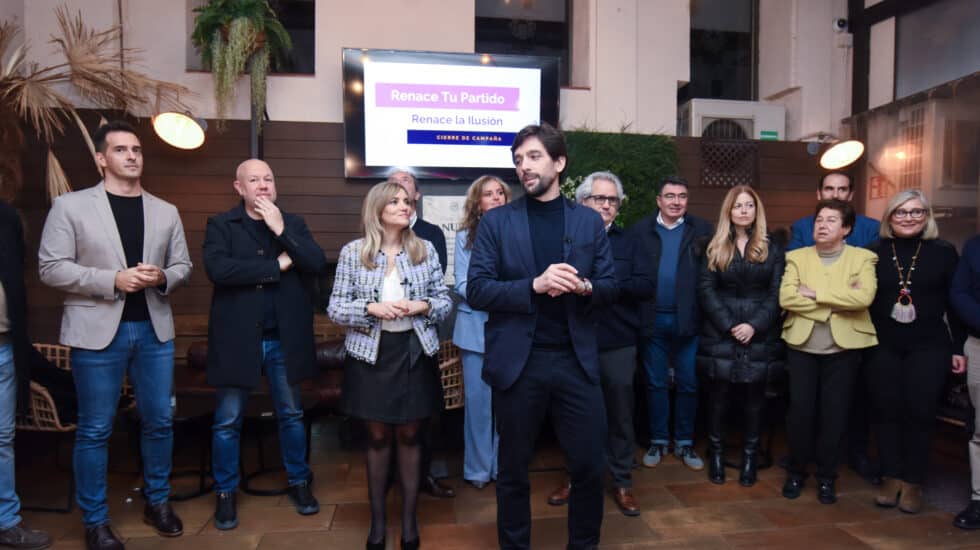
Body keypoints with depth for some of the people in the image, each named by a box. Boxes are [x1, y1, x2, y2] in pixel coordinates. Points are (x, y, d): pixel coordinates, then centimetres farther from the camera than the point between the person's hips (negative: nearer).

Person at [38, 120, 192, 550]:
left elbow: (183, 265, 11)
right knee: (94, 430, 6)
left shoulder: (166, 212, 10)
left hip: (154, 329, 4)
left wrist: (162, 277, -11)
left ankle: (157, 502, 29)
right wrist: (113, 280, -18)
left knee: (159, 422, 10)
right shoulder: (70, 206, -2)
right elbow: (51, 268, -6)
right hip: (97, 331, -3)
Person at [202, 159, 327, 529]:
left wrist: (282, 230, -15)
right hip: (237, 338, -2)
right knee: (228, 421, 9)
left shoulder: (293, 223, 7)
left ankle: (298, 483, 31)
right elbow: (218, 269, -20)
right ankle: (225, 493, 27)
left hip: (284, 339, 2)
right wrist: (277, 265, -16)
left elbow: (317, 264, -7)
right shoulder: (220, 225, -2)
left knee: (291, 415, 14)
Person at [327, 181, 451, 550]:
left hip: (414, 352, 1)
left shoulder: (425, 249, 1)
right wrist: (371, 308, -19)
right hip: (371, 353, -1)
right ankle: (377, 520, 29)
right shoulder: (352, 252, -3)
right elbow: (335, 308, -2)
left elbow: (445, 300, 5)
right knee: (378, 438, 11)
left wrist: (424, 306, -15)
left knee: (409, 437, 11)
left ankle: (409, 519, 27)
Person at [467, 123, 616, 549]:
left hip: (576, 360, 2)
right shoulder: (496, 221, 0)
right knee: (513, 469, 13)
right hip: (517, 361, -1)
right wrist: (534, 285, -20)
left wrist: (584, 287, -17)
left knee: (590, 465, 11)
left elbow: (610, 287, 6)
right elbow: (476, 291, -7)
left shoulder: (589, 221, 7)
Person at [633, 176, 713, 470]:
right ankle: (658, 441, 25)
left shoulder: (701, 230, 1)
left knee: (688, 384, 10)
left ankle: (685, 443, 25)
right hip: (653, 320, 0)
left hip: (687, 320, 0)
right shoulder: (641, 229, 1)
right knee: (655, 384, 11)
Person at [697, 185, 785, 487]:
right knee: (719, 393, 2)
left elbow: (777, 292, 0)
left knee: (754, 395, 5)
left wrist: (755, 325, -13)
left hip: (760, 335, 1)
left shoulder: (771, 248, 7)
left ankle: (750, 455, 18)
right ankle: (716, 452, 16)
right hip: (721, 333, 0)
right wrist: (729, 325, -11)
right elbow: (706, 289, -1)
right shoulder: (715, 248, 6)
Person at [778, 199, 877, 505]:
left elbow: (864, 297, -16)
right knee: (800, 411, 1)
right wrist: (838, 302, -12)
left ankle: (826, 477, 23)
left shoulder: (863, 258, 2)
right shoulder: (797, 257, 5)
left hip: (843, 348, 0)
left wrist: (815, 292, -14)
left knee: (834, 414, 6)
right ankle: (796, 472, 21)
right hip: (802, 345, 1)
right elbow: (786, 298, -9)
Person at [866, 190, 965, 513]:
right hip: (883, 347, 1)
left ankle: (912, 482, 14)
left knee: (919, 412, 1)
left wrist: (959, 347, 1)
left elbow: (956, 303, 3)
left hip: (929, 347, -1)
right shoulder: (875, 253, 3)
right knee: (885, 410, 4)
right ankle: (891, 477, 17)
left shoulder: (944, 252, 2)